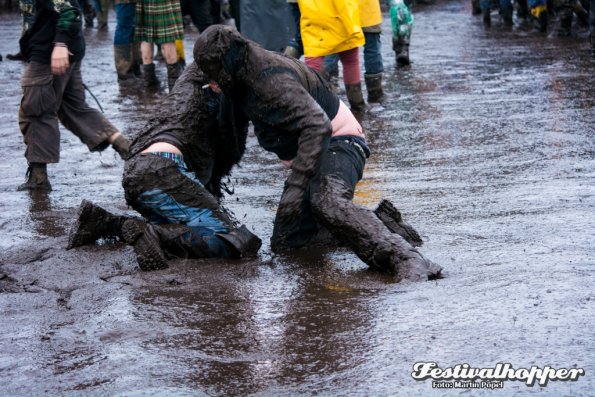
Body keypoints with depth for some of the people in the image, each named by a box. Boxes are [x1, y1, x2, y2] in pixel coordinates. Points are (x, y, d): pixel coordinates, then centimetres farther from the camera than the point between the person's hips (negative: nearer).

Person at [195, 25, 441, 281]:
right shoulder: (248, 75, 7)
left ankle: (406, 258, -45)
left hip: (337, 143, -11)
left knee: (326, 202, -41)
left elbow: (317, 125, -37)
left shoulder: (271, 80, -25)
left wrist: (297, 184, -41)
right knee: (284, 243, 7)